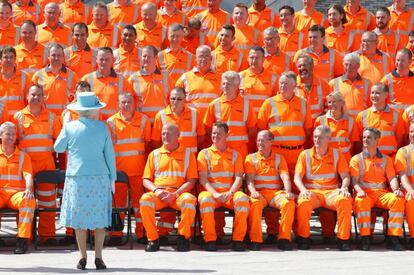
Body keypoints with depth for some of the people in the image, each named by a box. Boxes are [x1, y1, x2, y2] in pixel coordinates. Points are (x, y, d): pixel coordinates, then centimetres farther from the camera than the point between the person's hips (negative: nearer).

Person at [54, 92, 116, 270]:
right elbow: (109, 154, 3)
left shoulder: (70, 127, -1)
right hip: (99, 177, 0)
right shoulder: (102, 127, 0)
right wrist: (112, 177, 10)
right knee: (99, 217, 5)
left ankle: (83, 257, 4)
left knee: (79, 217, 4)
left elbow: (58, 148, 10)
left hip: (76, 177, 0)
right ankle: (98, 257, 3)